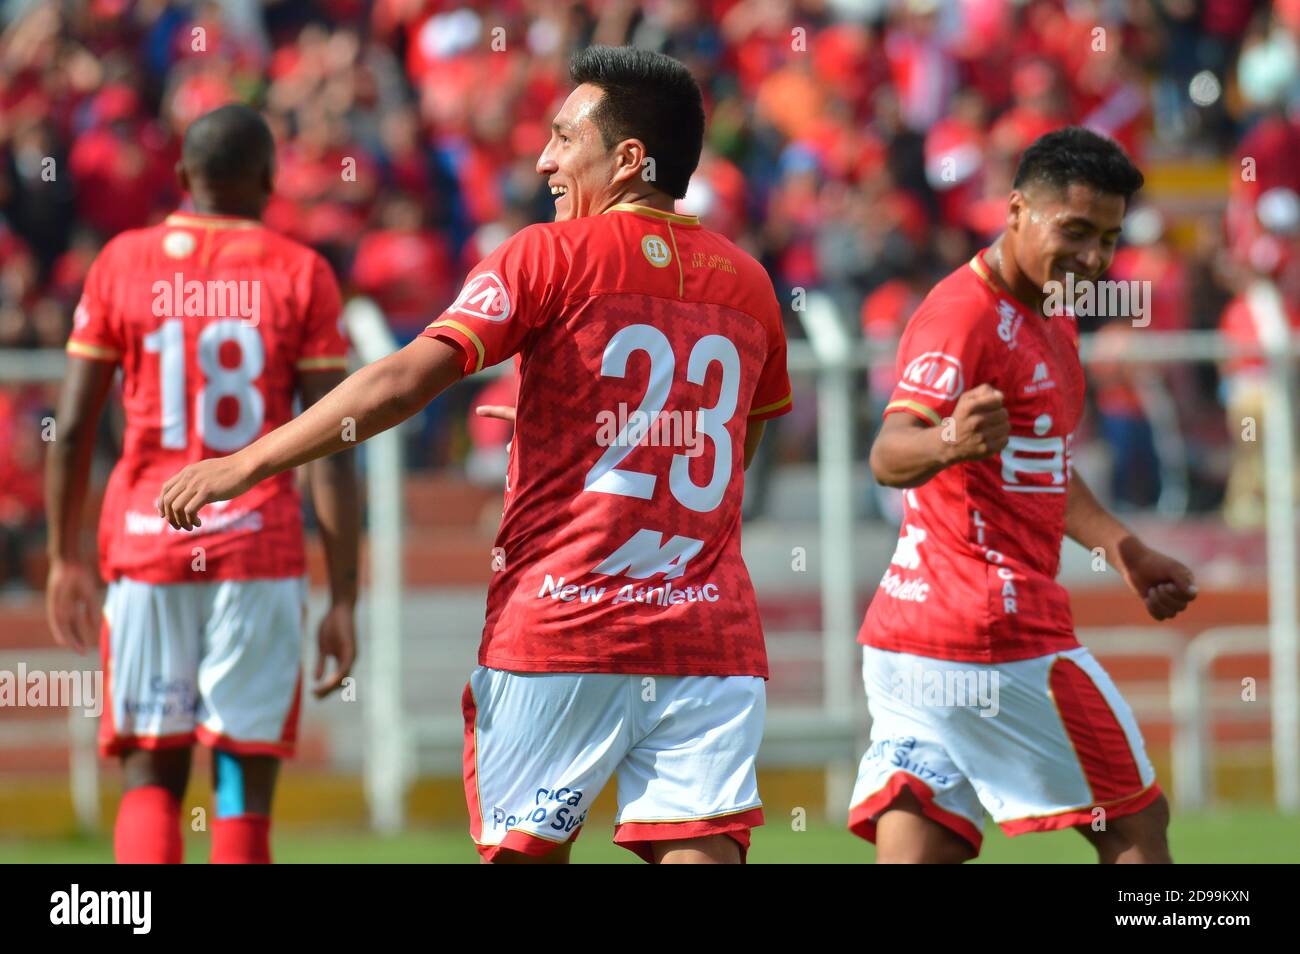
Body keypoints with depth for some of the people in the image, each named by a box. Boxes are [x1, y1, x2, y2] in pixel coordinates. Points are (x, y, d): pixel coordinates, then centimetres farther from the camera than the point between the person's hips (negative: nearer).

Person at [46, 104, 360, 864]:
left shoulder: (122, 264, 5)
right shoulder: (301, 275, 1)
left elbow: (73, 430, 5)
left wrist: (66, 559, 17)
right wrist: (344, 600, -2)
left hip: (145, 544, 1)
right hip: (260, 548, -1)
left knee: (152, 779, 8)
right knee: (245, 787, 3)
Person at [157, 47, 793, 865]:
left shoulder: (551, 256, -3)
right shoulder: (747, 283, 12)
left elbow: (404, 382, -12)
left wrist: (245, 464, -8)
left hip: (561, 634, -4)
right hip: (711, 638, 4)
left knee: (526, 851, 7)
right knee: (701, 850, -4)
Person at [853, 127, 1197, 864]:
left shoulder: (1048, 319, 18)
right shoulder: (965, 313, -15)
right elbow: (889, 457, -31)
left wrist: (1124, 549, 33)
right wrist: (950, 441, -52)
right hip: (997, 636, -9)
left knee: (912, 850, 1)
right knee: (1136, 825, 4)